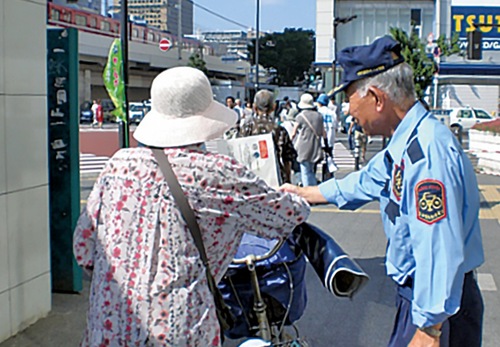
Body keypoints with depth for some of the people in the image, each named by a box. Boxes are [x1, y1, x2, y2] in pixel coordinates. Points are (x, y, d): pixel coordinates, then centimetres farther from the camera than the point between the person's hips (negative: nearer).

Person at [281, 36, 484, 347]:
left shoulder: (427, 152, -26)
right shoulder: (405, 145, 7)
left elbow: (440, 251, -29)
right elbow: (363, 184, 25)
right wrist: (301, 194, 36)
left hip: (437, 308, -9)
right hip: (419, 296, 9)